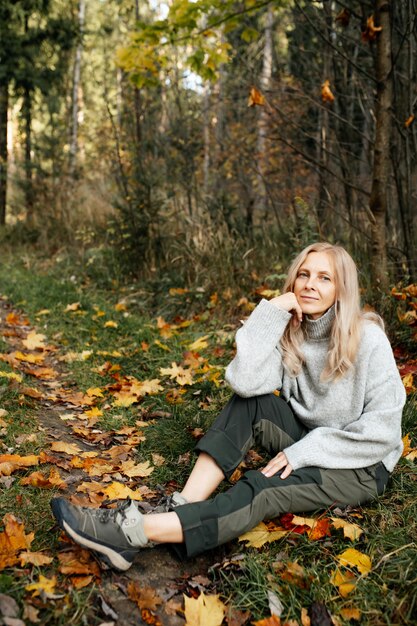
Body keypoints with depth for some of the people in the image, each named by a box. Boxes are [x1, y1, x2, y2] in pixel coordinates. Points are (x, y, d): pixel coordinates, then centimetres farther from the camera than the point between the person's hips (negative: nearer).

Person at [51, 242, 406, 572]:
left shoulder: (367, 338, -17)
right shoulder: (290, 331, -3)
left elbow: (384, 428, -20)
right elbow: (245, 381, -20)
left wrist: (303, 452, -22)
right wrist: (271, 313, -24)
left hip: (362, 465, -5)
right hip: (305, 440, 5)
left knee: (264, 488, -30)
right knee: (247, 403, -19)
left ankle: (134, 532, -36)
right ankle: (182, 508, -27)